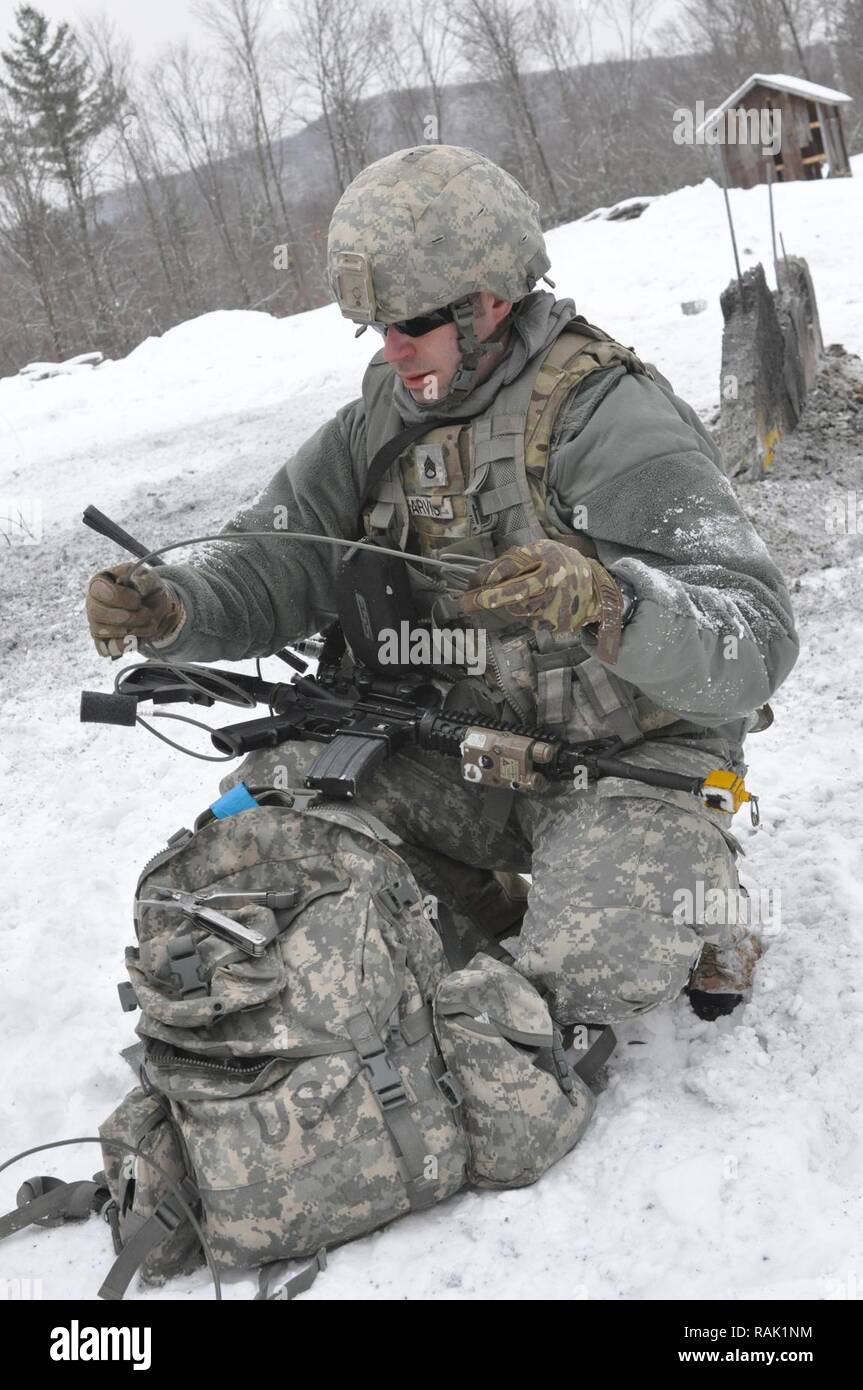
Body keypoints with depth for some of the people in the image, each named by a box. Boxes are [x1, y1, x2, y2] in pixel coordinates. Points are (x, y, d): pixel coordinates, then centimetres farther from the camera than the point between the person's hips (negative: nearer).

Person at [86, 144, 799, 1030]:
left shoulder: (610, 415, -20)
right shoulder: (386, 417, 1)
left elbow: (755, 643, -29)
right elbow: (272, 565, -2)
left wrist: (604, 601, -49)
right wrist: (170, 610, -24)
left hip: (633, 754, -6)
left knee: (591, 973, -30)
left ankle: (697, 905, 7)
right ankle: (494, 913, 9)